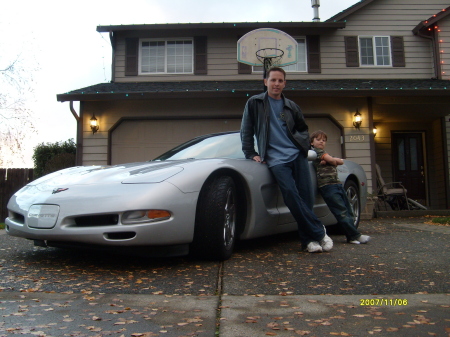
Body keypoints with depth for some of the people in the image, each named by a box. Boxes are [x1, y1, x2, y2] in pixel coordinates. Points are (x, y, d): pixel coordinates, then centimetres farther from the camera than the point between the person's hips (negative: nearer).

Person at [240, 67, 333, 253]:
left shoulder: (291, 106, 16)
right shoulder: (254, 103, 7)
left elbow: (303, 129, 28)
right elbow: (246, 132, 8)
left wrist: (304, 146, 12)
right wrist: (251, 154, 1)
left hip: (297, 155, 3)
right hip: (275, 159, -3)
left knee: (305, 195, -3)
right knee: (291, 195, -18)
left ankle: (308, 239, 13)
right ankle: (319, 232, -6)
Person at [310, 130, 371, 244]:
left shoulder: (324, 152, 27)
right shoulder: (317, 151, 2)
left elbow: (341, 161, 13)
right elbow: (332, 160, -10)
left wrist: (331, 160, -4)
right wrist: (335, 160, 11)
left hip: (337, 184, 9)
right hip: (327, 185, -9)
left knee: (348, 211, 5)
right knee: (342, 212, -10)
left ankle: (351, 236, 6)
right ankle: (355, 236, -8)